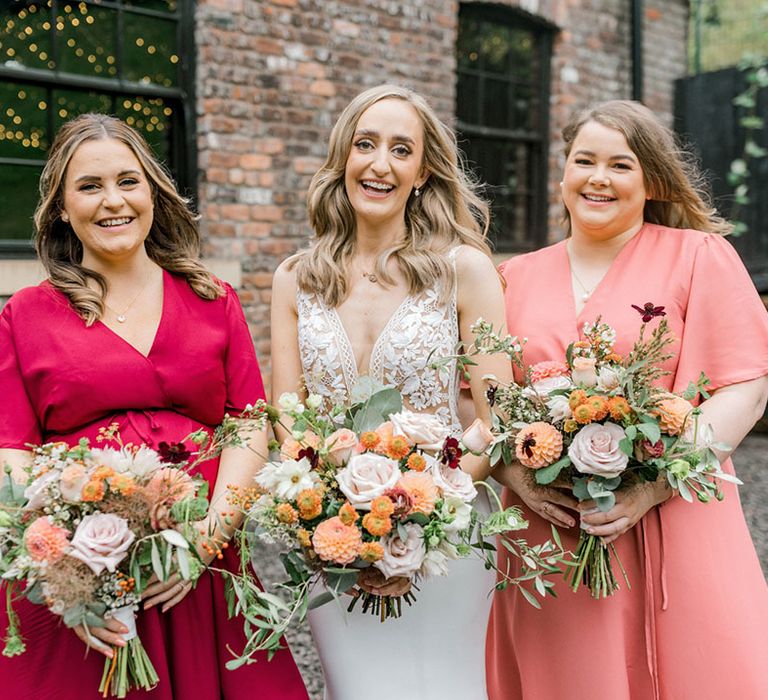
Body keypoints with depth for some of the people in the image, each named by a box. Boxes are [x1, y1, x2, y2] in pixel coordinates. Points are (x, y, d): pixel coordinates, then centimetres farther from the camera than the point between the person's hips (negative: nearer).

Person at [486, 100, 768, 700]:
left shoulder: (700, 256, 1)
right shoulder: (516, 278, 10)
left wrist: (653, 486, -16)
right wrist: (515, 472, -9)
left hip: (672, 533, -2)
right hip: (547, 532, 3)